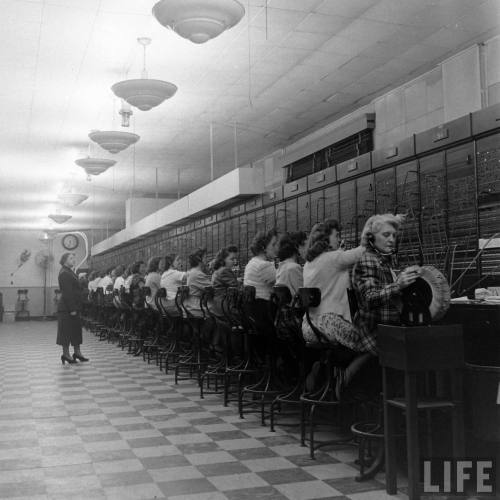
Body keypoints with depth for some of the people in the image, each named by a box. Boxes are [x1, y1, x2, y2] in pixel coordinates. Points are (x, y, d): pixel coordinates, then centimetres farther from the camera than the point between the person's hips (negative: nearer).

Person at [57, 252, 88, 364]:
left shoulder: (69, 272, 16)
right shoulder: (64, 274, -16)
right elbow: (67, 293, -21)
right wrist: (72, 309, -23)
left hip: (73, 307, 10)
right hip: (67, 309, -10)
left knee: (76, 329, 13)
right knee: (67, 331, -2)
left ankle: (77, 352, 19)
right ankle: (66, 354, 5)